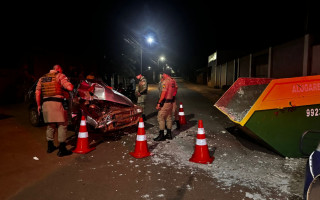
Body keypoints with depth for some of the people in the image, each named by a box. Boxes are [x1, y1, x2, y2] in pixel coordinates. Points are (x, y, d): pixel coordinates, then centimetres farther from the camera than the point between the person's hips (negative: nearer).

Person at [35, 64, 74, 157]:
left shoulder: (42, 78, 19)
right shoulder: (60, 76, 0)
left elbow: (37, 93, 14)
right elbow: (70, 87, -14)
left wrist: (39, 105, 21)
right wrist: (72, 85, 9)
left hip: (45, 103, 7)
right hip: (56, 103, -7)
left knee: (50, 125, 19)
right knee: (62, 125, 0)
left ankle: (50, 146, 29)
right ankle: (62, 149, -1)